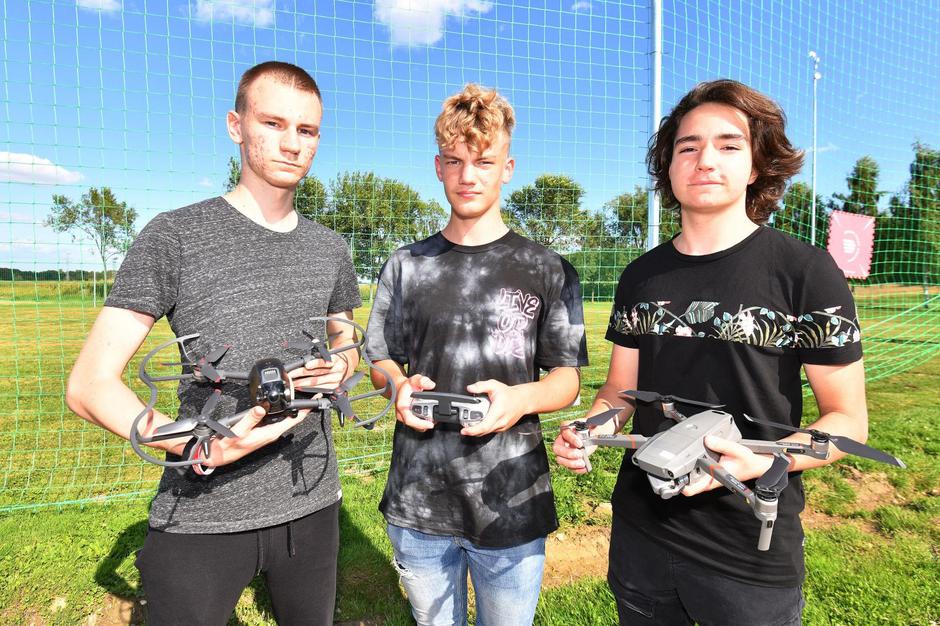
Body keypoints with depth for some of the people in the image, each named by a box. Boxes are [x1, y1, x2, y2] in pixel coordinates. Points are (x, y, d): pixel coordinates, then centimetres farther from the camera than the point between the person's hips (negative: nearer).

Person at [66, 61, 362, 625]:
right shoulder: (175, 236, -9)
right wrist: (205, 447, -27)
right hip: (201, 519, -4)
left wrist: (339, 366, -7)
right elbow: (89, 384, -11)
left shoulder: (330, 248, 4)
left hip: (312, 505, 5)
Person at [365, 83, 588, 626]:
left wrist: (521, 398, -21)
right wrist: (401, 387, -12)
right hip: (417, 502, 2)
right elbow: (383, 361, 10)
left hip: (513, 506, -2)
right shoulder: (407, 265, 4)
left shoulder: (549, 270, -3)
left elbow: (568, 380, 0)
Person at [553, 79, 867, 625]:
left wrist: (765, 461, -25)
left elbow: (849, 420, -7)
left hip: (753, 553, -3)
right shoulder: (641, 277, 2)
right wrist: (588, 432, -12)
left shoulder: (806, 272, -10)